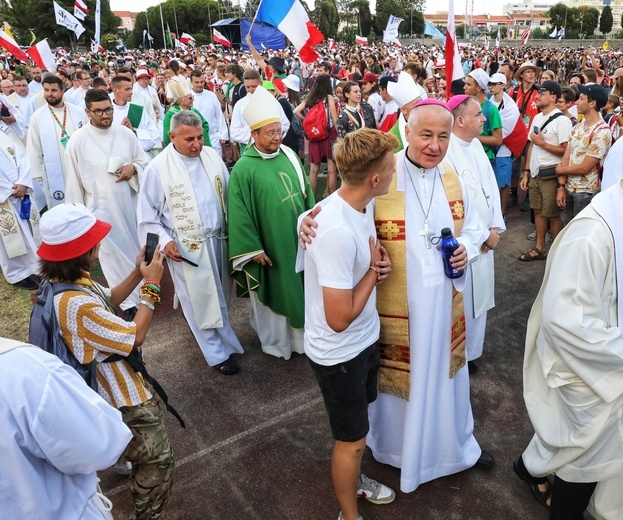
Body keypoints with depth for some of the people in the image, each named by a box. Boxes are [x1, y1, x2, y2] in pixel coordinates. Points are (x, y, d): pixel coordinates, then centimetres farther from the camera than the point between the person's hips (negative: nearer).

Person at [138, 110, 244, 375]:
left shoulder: (212, 156, 1)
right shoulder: (157, 168, -11)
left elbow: (228, 194, 10)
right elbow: (147, 214, -5)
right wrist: (164, 241, -14)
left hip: (219, 240, 4)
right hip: (187, 247, -4)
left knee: (220, 296, 18)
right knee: (202, 301, 5)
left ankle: (219, 337, 41)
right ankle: (218, 353, 20)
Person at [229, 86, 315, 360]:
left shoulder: (290, 156, 1)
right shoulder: (243, 169, -16)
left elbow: (306, 195, 10)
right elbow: (239, 214, -14)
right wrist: (253, 249, -13)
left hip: (298, 240, 5)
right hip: (269, 245, -5)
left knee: (300, 288, 17)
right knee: (274, 292, 11)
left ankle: (301, 335, 38)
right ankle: (276, 342, 33)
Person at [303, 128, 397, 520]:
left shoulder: (364, 204, -6)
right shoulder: (337, 230, -35)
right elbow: (339, 318, -30)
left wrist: (378, 260, -8)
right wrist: (375, 270, -18)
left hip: (366, 338, 8)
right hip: (339, 353, -8)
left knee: (358, 425, 29)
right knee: (352, 439, 13)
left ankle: (354, 480, 55)